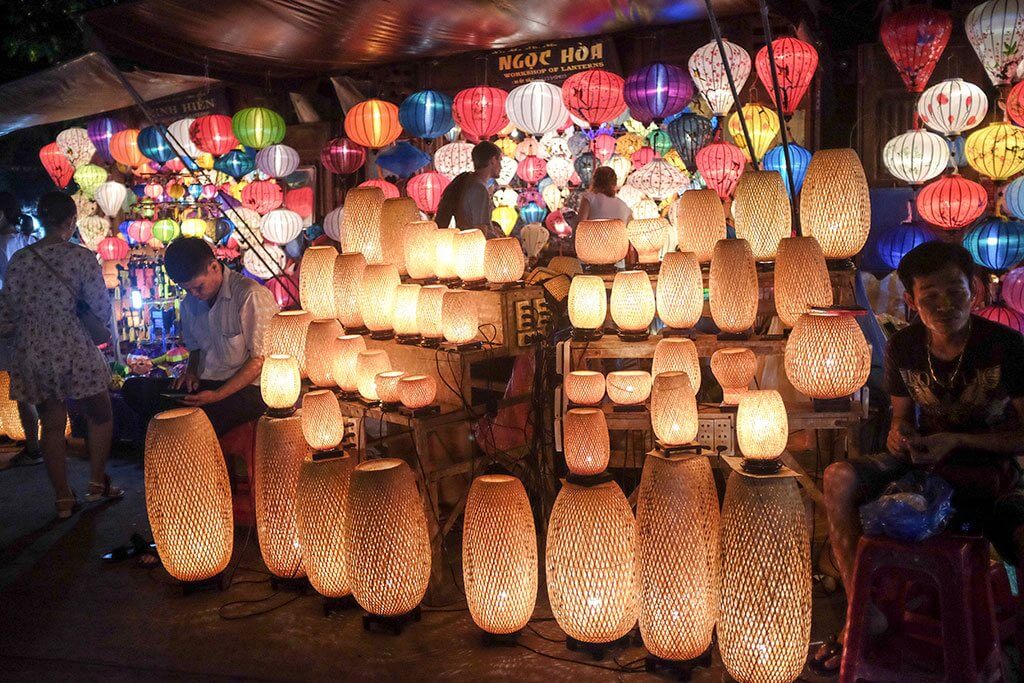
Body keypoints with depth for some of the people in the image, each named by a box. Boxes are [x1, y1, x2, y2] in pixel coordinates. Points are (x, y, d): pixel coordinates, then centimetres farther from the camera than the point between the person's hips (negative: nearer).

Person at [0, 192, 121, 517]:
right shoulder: (82, 257, -10)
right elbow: (103, 310, -8)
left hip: (32, 354, 4)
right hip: (74, 350, -4)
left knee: (52, 424, 12)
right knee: (100, 416, 16)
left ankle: (63, 500, 17)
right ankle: (97, 484, 19)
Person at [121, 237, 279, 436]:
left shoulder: (251, 295, -11)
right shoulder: (190, 303, 14)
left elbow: (260, 360, -13)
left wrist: (218, 395, -19)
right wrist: (190, 372, 5)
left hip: (246, 389, -8)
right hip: (205, 384, 8)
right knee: (133, 388, -9)